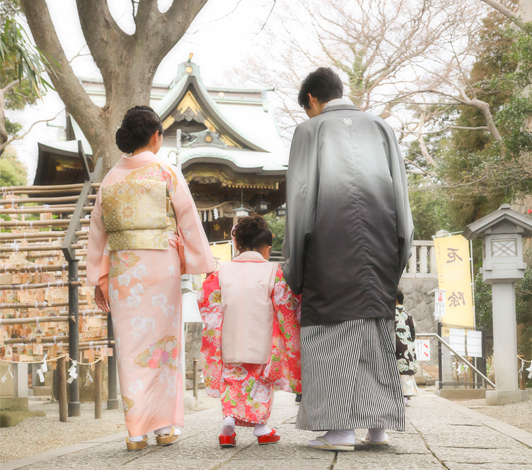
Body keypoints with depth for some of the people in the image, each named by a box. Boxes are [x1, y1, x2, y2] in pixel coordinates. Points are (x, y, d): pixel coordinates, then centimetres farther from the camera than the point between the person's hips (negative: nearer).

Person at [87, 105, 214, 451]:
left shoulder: (111, 179, 9)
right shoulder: (166, 173, -2)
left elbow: (98, 231, 11)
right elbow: (190, 222, -1)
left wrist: (99, 279, 16)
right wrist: (207, 266, 6)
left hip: (122, 267, 3)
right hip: (161, 265, -3)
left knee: (131, 346, 4)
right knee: (163, 341, 7)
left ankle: (136, 431, 3)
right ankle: (164, 425, 10)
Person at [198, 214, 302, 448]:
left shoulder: (222, 272, 1)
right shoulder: (273, 273, -6)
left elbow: (205, 299, 3)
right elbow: (287, 304, -8)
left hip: (231, 344, 2)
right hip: (261, 345, -1)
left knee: (233, 379, 13)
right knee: (261, 381, 14)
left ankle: (229, 418, -8)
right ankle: (260, 426, 13)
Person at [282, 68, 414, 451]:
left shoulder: (310, 130, 9)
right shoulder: (381, 127, 18)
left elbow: (300, 194, 2)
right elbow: (400, 191, 11)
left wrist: (295, 267, 5)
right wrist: (398, 256, 12)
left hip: (329, 236, -3)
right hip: (379, 239, 3)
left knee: (333, 324, -2)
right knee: (375, 322, 9)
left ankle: (341, 427, -9)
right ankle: (378, 422, 5)